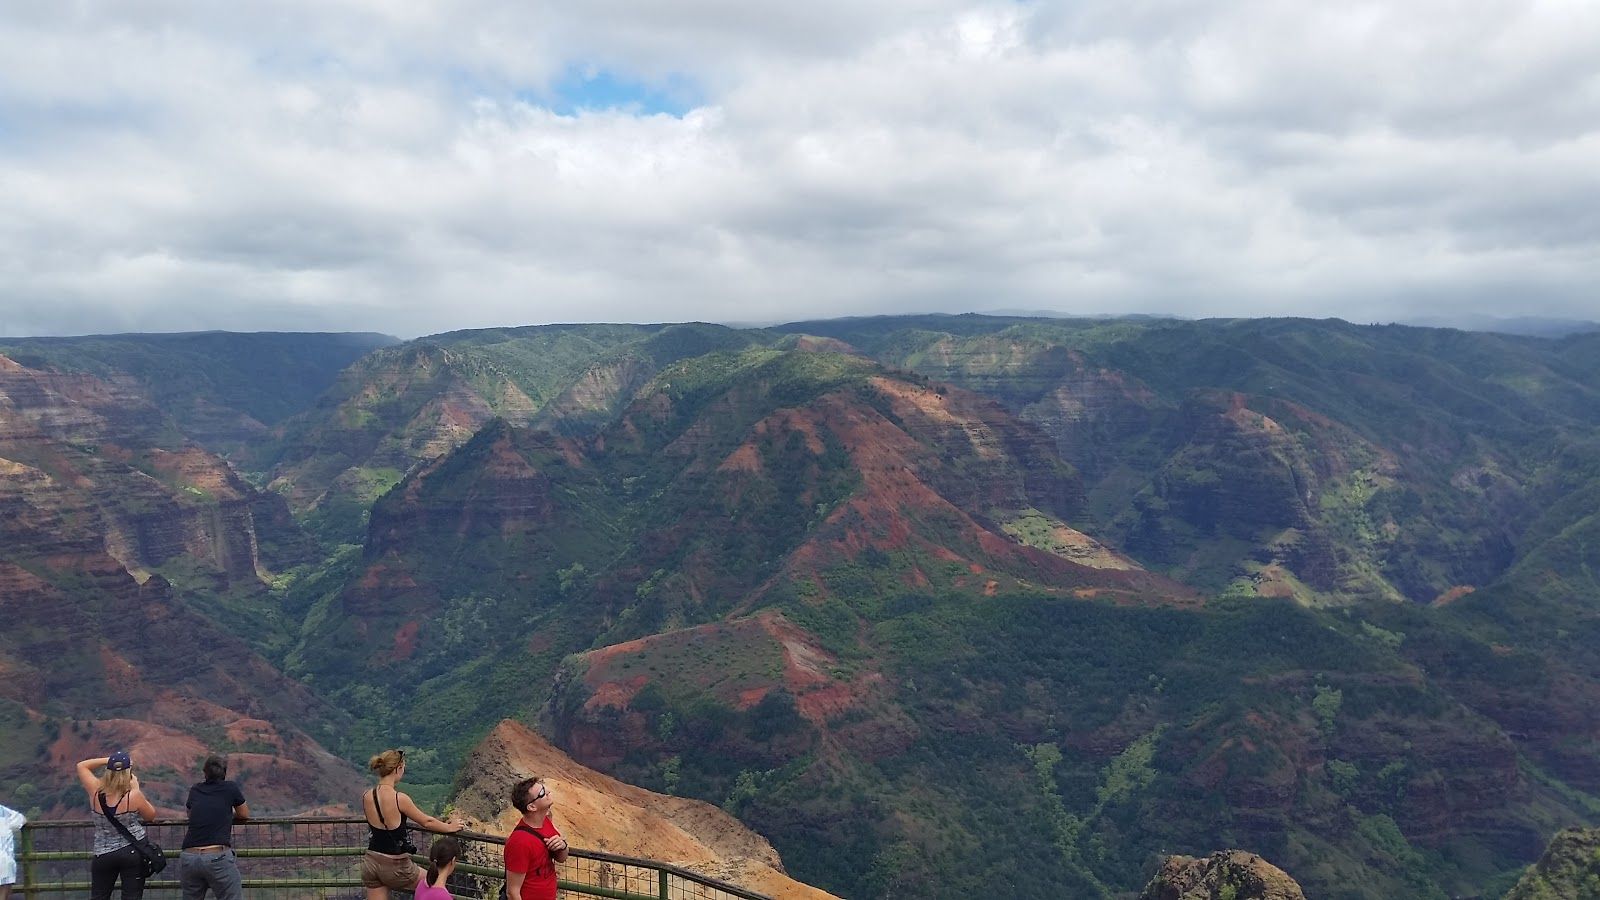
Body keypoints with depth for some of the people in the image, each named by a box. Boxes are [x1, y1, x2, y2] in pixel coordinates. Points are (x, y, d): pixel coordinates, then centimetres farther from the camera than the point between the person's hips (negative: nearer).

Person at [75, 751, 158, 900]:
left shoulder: (96, 791, -9)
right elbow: (151, 816, 1)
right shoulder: (133, 796, -17)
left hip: (103, 855, 3)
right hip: (133, 853, -3)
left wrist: (108, 760, 2)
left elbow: (81, 766, 8)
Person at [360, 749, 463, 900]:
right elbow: (427, 822, -7)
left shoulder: (366, 797, -2)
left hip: (371, 863, 6)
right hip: (394, 866, -6)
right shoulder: (399, 799, -19)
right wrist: (449, 828, 11)